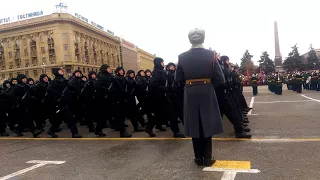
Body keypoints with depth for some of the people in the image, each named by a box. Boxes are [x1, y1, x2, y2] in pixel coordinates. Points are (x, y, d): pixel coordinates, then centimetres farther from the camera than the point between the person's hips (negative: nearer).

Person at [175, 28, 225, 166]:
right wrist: (210, 82, 12)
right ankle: (207, 158, 17)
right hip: (207, 94, -1)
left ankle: (198, 158, 19)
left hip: (190, 95, 1)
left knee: (195, 125, 10)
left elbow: (178, 81, -2)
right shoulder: (211, 55, -5)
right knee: (207, 124, 10)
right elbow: (220, 79, -7)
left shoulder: (182, 57, -3)